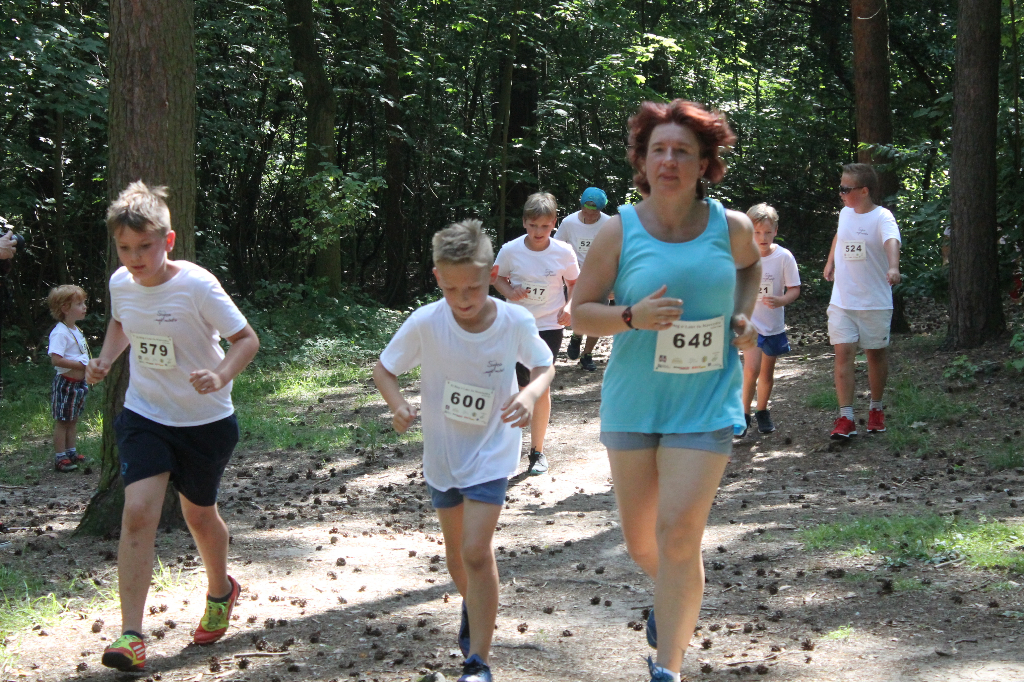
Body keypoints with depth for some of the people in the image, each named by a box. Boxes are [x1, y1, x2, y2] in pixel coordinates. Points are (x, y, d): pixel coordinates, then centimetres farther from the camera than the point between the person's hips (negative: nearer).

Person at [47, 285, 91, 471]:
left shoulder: (76, 330, 12)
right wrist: (81, 365, -27)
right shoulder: (60, 333, -20)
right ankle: (60, 457, 3)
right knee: (62, 421, -2)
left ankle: (71, 452, 27)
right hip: (65, 383, -9)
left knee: (73, 419, 17)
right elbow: (56, 359, -29)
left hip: (78, 382, 9)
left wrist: (88, 367, 8)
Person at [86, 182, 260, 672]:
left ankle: (220, 591, 46)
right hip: (144, 416, 3)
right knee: (138, 511, -15)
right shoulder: (120, 283, -5)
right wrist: (105, 360, 0)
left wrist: (221, 376, -34)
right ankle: (130, 635, -14)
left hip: (205, 420, -3)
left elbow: (247, 339, -16)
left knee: (199, 513, 14)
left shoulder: (197, 286, -21)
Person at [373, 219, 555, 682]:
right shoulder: (424, 324, -20)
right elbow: (383, 368, -6)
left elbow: (544, 365, 0)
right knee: (456, 551, 19)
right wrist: (397, 403, -27)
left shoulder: (515, 322, -18)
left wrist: (530, 394, -22)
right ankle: (472, 608, 52)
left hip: (491, 453, -2)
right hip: (442, 454, 2)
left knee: (476, 550, -15)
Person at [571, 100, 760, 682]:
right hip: (633, 404, 2)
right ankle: (676, 597, 47)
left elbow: (751, 265, 22)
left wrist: (744, 317, 4)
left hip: (705, 406, -1)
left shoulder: (732, 227, -2)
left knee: (678, 536, -12)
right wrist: (633, 316, -21)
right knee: (641, 540, 13)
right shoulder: (620, 231, -5)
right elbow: (581, 312, -2)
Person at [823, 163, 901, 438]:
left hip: (875, 302, -4)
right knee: (843, 353, -7)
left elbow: (892, 241, -36)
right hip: (842, 300, 4)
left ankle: (876, 409, 31)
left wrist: (893, 267, -54)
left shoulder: (882, 217, -15)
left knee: (876, 353, 10)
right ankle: (846, 418, -8)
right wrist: (830, 263, 26)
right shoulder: (845, 213, 5)